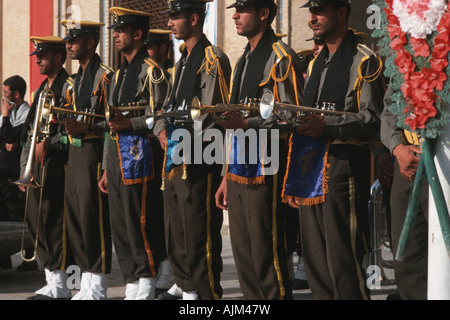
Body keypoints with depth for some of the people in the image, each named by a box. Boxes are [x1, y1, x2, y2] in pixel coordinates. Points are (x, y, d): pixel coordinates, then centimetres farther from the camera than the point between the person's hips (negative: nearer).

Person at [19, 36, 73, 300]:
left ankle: (60, 286, -4)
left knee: (54, 222, -9)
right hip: (37, 166, 9)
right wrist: (25, 165, 18)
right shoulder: (42, 90, 20)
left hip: (57, 163, -9)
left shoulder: (68, 87, -8)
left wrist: (48, 145, -18)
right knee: (36, 221, 9)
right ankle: (52, 281, 16)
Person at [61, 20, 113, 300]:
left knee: (94, 221, -8)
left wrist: (84, 127, -22)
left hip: (94, 155, -9)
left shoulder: (105, 76, -8)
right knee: (76, 221, 9)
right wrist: (68, 124, 8)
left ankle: (98, 289, -4)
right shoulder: (78, 79, 20)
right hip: (75, 155, 9)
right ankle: (86, 286, 15)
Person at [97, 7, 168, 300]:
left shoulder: (152, 71, -6)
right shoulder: (120, 73, 21)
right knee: (120, 227, 9)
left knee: (140, 224, -9)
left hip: (140, 153, -9)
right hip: (117, 155, 9)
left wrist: (129, 123, -24)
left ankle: (146, 288, -3)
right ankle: (132, 287, 14)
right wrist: (107, 169, 21)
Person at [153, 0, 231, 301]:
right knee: (176, 231, 16)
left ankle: (206, 293, -3)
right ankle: (185, 285, 28)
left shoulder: (213, 59, -11)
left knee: (199, 234, -8)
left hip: (198, 161, -10)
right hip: (174, 161, 10)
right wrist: (163, 131, 2)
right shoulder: (181, 63, 18)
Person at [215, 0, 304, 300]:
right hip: (239, 173, 9)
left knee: (267, 254, -7)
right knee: (243, 254, 10)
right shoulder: (244, 61, 20)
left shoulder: (281, 58, -8)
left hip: (265, 171, -9)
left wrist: (247, 123, -23)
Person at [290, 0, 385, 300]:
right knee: (314, 258, 10)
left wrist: (326, 125, -22)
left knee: (343, 261, -10)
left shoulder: (364, 60, -4)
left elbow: (372, 119, -12)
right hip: (311, 166, 8)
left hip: (343, 166, -8)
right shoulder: (317, 62, 21)